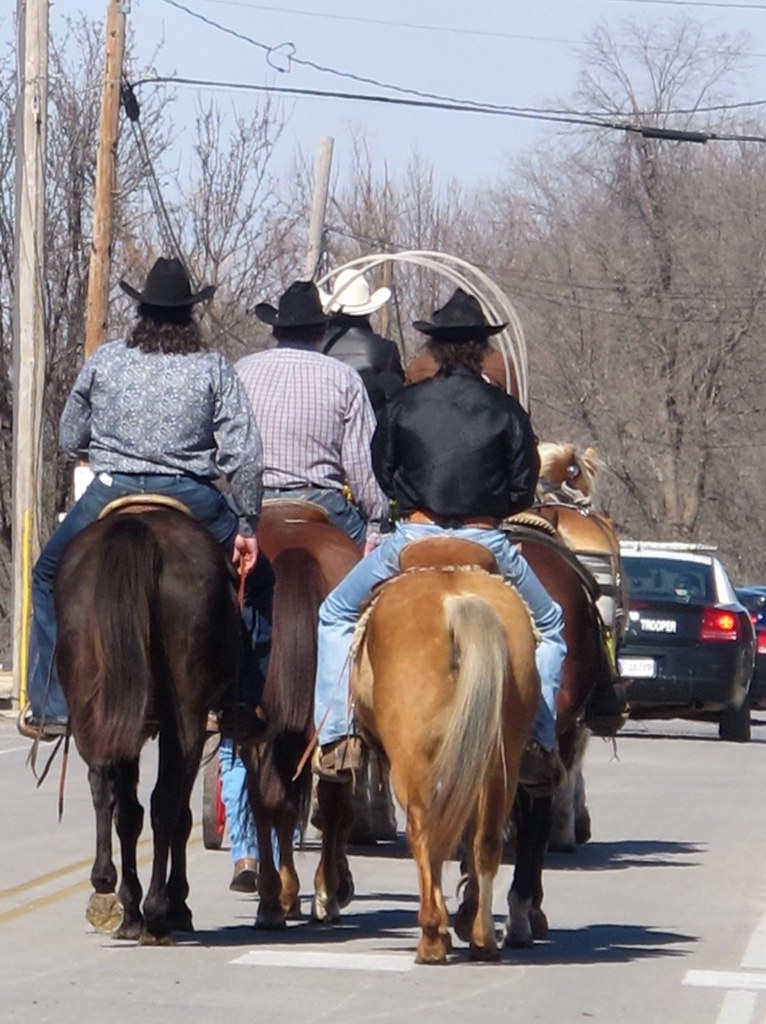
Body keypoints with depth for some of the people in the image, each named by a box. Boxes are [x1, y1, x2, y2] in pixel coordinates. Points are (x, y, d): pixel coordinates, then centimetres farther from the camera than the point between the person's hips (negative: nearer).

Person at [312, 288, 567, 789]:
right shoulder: (506, 411, -1)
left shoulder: (403, 406, 1)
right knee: (549, 626, 23)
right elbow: (523, 491, 1)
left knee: (337, 615, 20)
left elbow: (381, 474, 8)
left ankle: (337, 736, 8)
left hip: (413, 538, 0)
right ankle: (537, 740, 11)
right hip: (486, 542, 0)